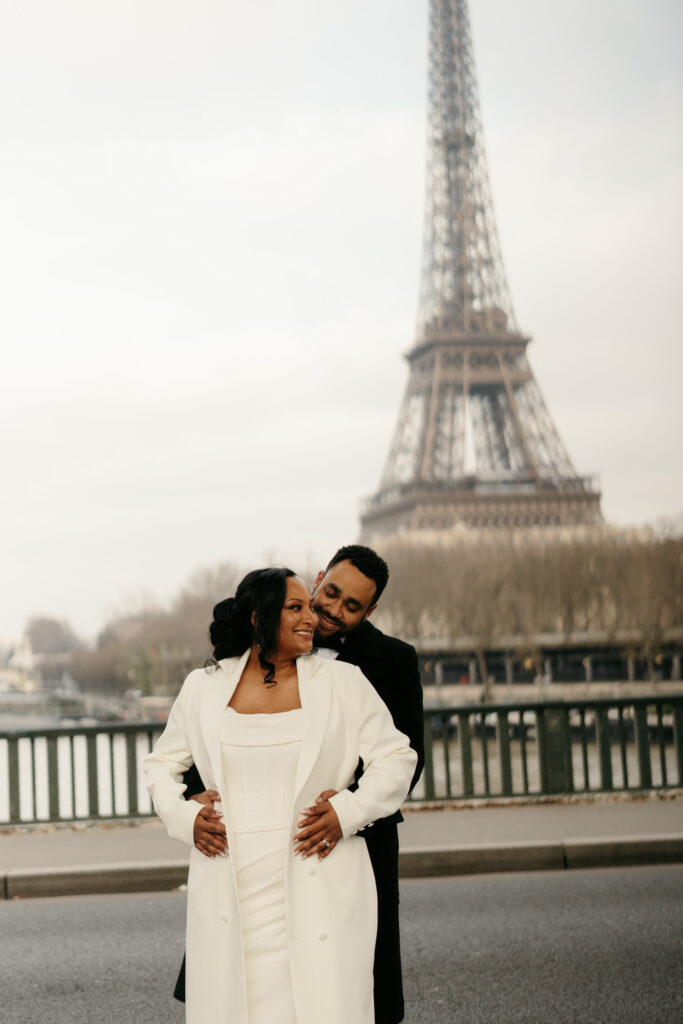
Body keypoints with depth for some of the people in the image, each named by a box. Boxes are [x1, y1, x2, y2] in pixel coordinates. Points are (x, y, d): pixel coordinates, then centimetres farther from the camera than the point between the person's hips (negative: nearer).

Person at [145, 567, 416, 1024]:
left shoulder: (343, 682, 3)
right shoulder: (204, 687, 7)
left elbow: (396, 757, 5)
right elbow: (162, 763, 19)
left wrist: (348, 812, -9)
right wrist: (183, 816, 2)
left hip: (316, 890, -1)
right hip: (230, 890, 1)